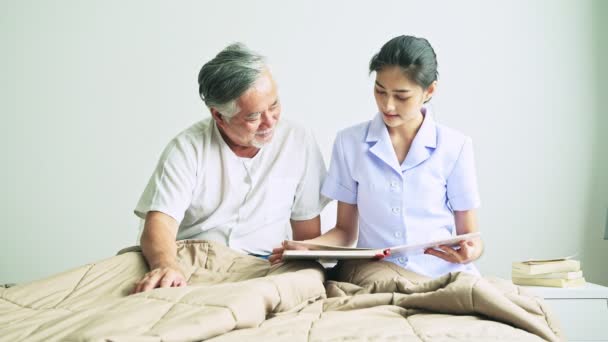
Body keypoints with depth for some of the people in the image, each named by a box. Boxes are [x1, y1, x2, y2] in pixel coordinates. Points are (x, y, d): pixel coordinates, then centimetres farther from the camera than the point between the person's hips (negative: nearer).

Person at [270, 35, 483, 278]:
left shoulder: (455, 147, 1)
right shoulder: (350, 142, 4)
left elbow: (469, 235, 5)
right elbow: (345, 230, 9)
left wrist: (469, 252, -18)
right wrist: (306, 247, -10)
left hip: (441, 276, -1)